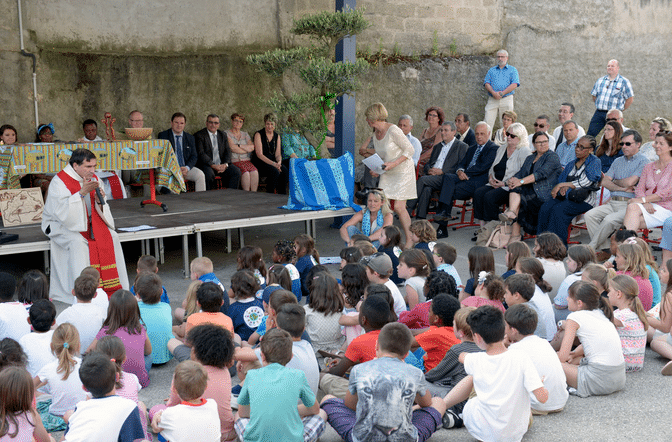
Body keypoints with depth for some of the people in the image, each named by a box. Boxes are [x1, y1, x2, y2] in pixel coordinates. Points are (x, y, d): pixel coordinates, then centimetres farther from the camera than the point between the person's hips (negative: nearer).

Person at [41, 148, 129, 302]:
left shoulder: (93, 180, 5)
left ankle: (111, 287, -12)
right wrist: (82, 192, -31)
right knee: (78, 243, -33)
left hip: (89, 222, 6)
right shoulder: (59, 182, -14)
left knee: (111, 237, -17)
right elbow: (62, 212, -25)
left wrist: (99, 201, -15)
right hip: (61, 225, -5)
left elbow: (101, 212, 9)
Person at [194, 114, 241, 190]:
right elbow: (200, 153, -12)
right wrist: (213, 165, -23)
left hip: (221, 165, 5)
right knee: (209, 173, -36)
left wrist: (225, 164, -11)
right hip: (206, 165, -5)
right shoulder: (199, 135, -1)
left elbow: (227, 151, 10)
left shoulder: (223, 135, 17)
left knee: (236, 171, -18)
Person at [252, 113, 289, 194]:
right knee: (275, 172, -33)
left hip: (273, 162, 5)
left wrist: (279, 162, -15)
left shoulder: (277, 136, 13)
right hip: (260, 162, -5)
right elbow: (259, 154, -12)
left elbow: (278, 154, 10)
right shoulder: (259, 135, -4)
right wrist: (273, 164, -23)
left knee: (285, 172, -26)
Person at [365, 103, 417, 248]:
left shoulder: (393, 130, -18)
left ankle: (409, 240, 1)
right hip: (387, 174, 7)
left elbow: (410, 150, -16)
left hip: (403, 171, -7)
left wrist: (394, 163, -23)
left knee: (399, 207, -12)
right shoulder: (375, 134, 7)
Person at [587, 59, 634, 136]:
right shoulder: (600, 80, 13)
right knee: (590, 134, -4)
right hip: (599, 113, 4)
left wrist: (621, 110, -1)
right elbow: (594, 95, 21)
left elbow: (630, 99, -1)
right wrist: (598, 106, 12)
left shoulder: (624, 82, 0)